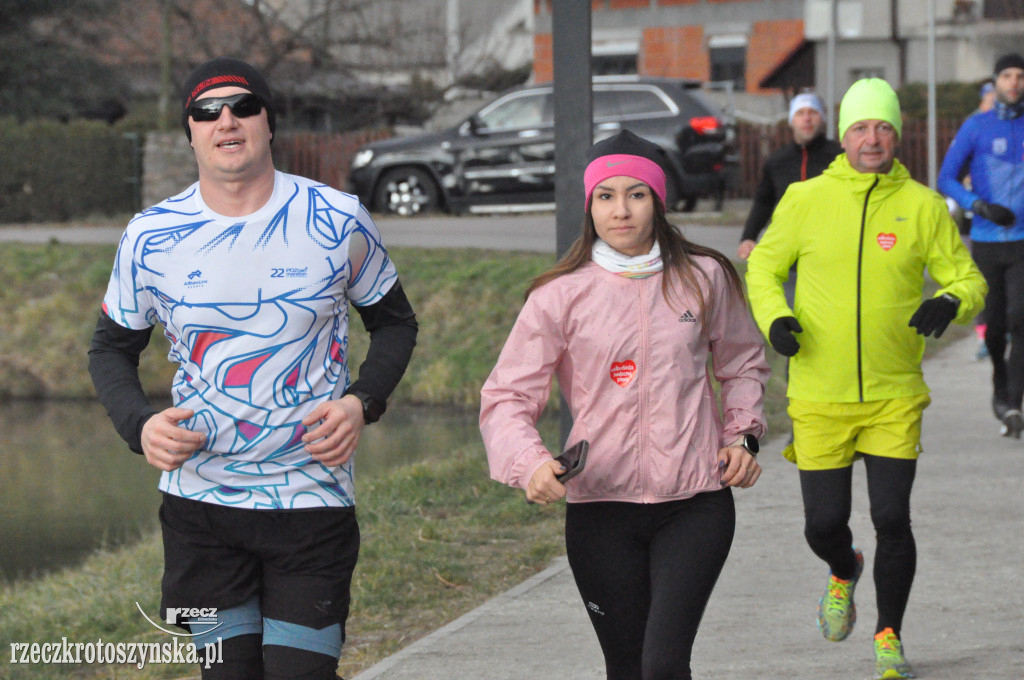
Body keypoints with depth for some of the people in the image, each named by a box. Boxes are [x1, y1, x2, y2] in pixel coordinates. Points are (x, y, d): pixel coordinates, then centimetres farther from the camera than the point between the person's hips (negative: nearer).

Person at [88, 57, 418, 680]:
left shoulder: (338, 221, -4)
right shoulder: (151, 237, -1)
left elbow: (395, 322, 10)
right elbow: (113, 348, 12)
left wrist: (361, 403, -9)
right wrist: (140, 424, -8)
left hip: (313, 496, -1)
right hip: (199, 499, 1)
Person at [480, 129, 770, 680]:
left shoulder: (704, 279, 5)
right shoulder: (560, 297, 0)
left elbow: (744, 365, 22)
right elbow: (506, 397, -3)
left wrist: (743, 435, 6)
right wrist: (530, 464, -21)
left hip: (695, 503, -1)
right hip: (600, 508, 1)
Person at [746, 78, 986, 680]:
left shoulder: (923, 206, -2)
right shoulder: (807, 200, -2)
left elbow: (968, 278, 4)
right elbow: (764, 266, 10)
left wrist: (951, 303, -19)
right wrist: (774, 318, -9)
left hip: (895, 396, 0)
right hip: (819, 397, 0)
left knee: (892, 519, -6)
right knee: (824, 525, 3)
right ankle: (844, 573, 40)